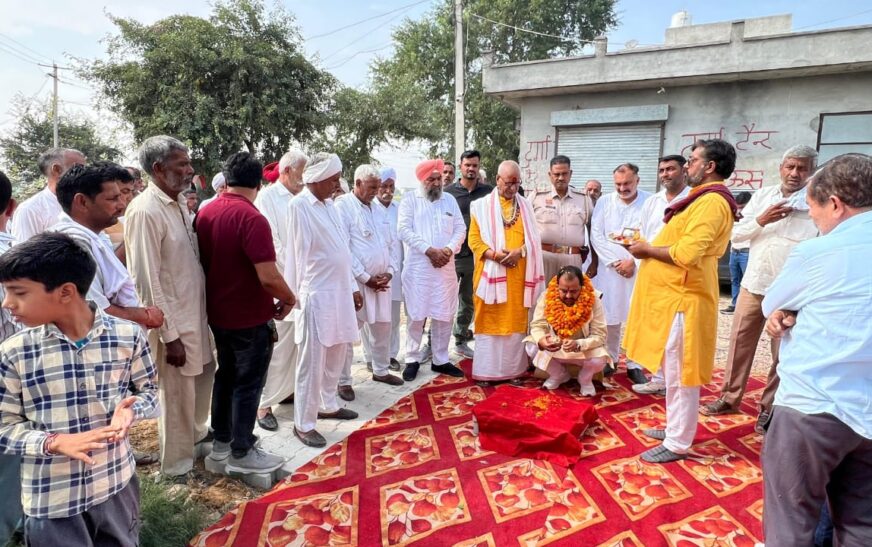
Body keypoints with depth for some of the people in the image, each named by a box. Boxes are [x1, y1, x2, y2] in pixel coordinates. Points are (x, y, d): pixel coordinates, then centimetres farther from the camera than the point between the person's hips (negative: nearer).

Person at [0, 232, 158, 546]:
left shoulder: (128, 335, -12)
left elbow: (149, 389, 2)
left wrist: (130, 409, -19)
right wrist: (56, 442, -21)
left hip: (116, 482, 1)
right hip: (50, 498, -1)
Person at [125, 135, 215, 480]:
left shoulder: (177, 203, 6)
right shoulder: (145, 211, -20)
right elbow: (147, 281, -21)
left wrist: (196, 316, 14)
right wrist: (169, 335, -20)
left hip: (195, 312, 8)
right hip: (172, 321, -8)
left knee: (204, 376, 24)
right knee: (177, 394, 9)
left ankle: (196, 436, 48)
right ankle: (178, 464, 30)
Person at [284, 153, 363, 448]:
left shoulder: (329, 205, 11)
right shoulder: (299, 205, -12)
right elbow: (299, 254, -10)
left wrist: (353, 286, 15)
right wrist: (297, 295, -7)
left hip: (339, 291, 8)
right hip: (316, 294, -8)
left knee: (336, 355, 17)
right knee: (312, 362, 0)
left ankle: (328, 405, 35)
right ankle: (303, 423, 13)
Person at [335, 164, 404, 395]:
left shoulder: (378, 209, 15)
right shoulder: (342, 206, -8)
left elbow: (392, 244, 16)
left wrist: (390, 272, 1)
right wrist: (366, 277, -14)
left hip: (381, 281, 7)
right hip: (354, 282, -7)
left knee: (382, 328, 16)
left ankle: (381, 371, 34)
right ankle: (343, 381, 13)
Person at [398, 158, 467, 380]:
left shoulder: (449, 199, 13)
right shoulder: (410, 199, 2)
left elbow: (460, 229, 9)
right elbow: (404, 229, -9)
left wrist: (449, 249, -10)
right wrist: (429, 250, -15)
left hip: (445, 268, 4)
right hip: (417, 268, -4)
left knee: (444, 315, 8)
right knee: (416, 315, 2)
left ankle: (440, 360, 21)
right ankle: (412, 359, 16)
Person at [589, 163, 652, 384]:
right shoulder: (604, 202, 3)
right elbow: (596, 235, 0)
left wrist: (633, 261, -12)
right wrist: (615, 262, -7)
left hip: (639, 269, -1)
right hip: (610, 268, 1)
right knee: (610, 317, 7)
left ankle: (635, 364, 13)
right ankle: (610, 359, 21)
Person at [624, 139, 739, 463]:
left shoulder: (711, 201, -16)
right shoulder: (705, 198, 18)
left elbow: (686, 253, -26)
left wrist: (648, 249, -12)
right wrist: (649, 245, 8)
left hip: (681, 299, -11)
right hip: (674, 294, 11)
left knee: (679, 374, -1)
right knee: (674, 371, 18)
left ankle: (677, 444, 10)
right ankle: (675, 428, 31)